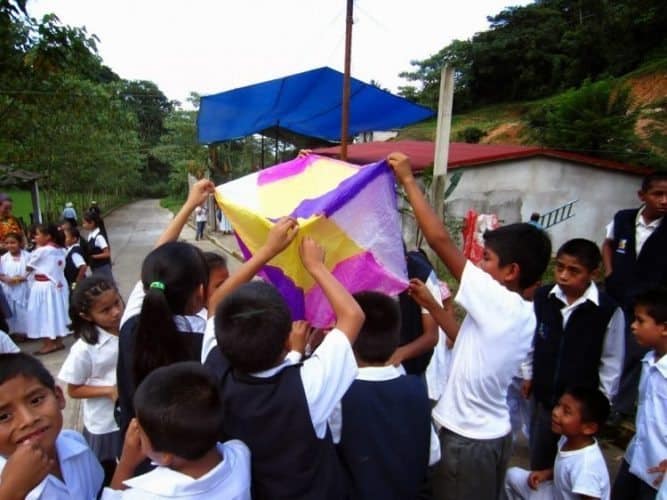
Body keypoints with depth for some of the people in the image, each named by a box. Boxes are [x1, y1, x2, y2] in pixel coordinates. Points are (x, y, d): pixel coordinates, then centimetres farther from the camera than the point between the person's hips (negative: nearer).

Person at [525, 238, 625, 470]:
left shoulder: (609, 310, -17)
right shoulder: (542, 297, -10)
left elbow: (612, 360, -6)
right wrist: (528, 375, 9)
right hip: (543, 394, 3)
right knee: (539, 458, 21)